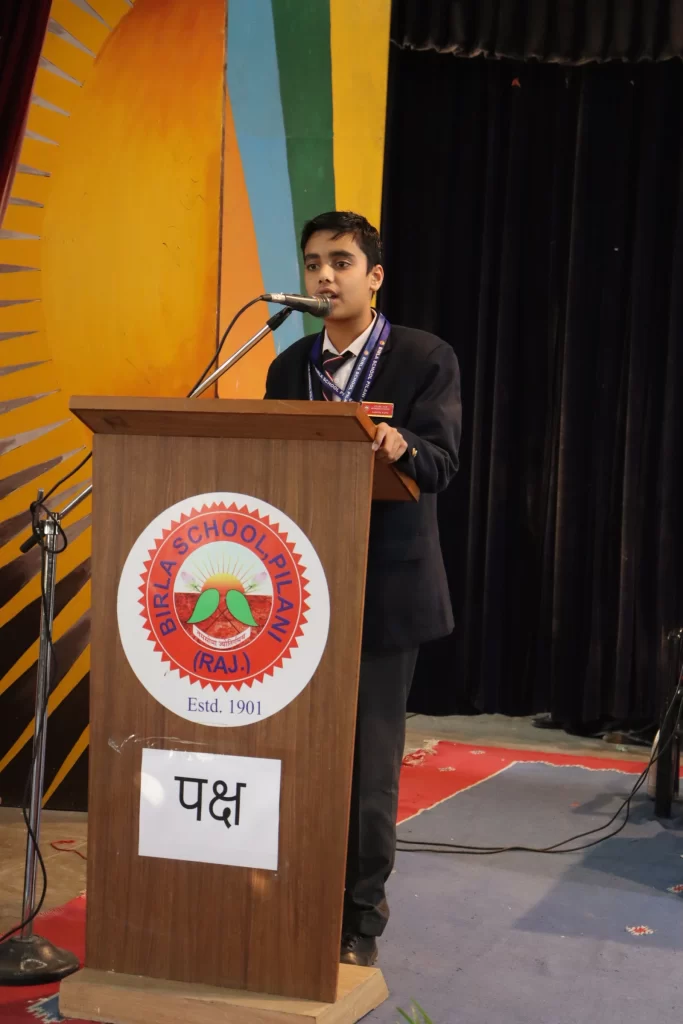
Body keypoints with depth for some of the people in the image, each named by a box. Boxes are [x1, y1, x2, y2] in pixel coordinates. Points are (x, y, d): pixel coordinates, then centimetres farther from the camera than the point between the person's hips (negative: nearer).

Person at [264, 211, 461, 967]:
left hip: (385, 586, -4)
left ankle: (360, 916, 14)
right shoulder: (289, 367, 11)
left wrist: (399, 447, -37)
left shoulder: (425, 359, -4)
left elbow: (440, 464, -16)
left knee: (369, 757, 1)